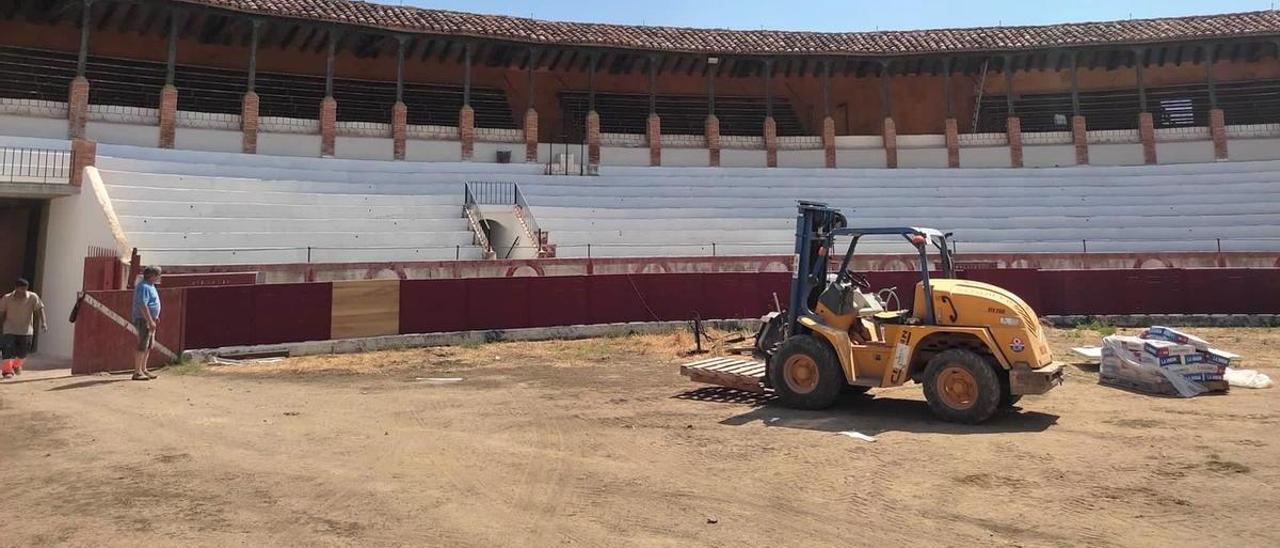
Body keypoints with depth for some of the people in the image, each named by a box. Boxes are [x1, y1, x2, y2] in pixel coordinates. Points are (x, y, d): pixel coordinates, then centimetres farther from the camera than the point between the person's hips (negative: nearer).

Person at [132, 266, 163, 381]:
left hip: (149, 320, 11)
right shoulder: (144, 287, -17)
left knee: (149, 346, 14)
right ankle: (137, 372, -6)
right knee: (142, 347, -8)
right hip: (144, 320, -11)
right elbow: (143, 306, -24)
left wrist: (155, 317, 22)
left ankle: (143, 370, 21)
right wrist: (150, 321, -25)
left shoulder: (150, 286, 15)